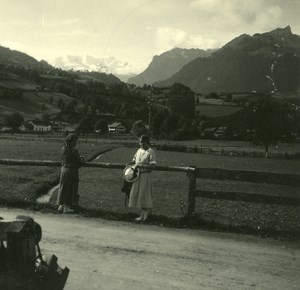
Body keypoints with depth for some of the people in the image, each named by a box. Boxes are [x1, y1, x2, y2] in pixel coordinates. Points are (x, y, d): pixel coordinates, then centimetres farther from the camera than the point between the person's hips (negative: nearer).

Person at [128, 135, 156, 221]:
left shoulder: (150, 152, -11)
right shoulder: (139, 150, 10)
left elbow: (153, 165, -17)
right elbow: (134, 160, 24)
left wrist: (141, 165, -23)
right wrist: (131, 164, 4)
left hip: (145, 175, -7)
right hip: (137, 174, 7)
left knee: (143, 195, -3)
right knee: (136, 194, 11)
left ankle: (144, 216, 6)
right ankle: (142, 213, 23)